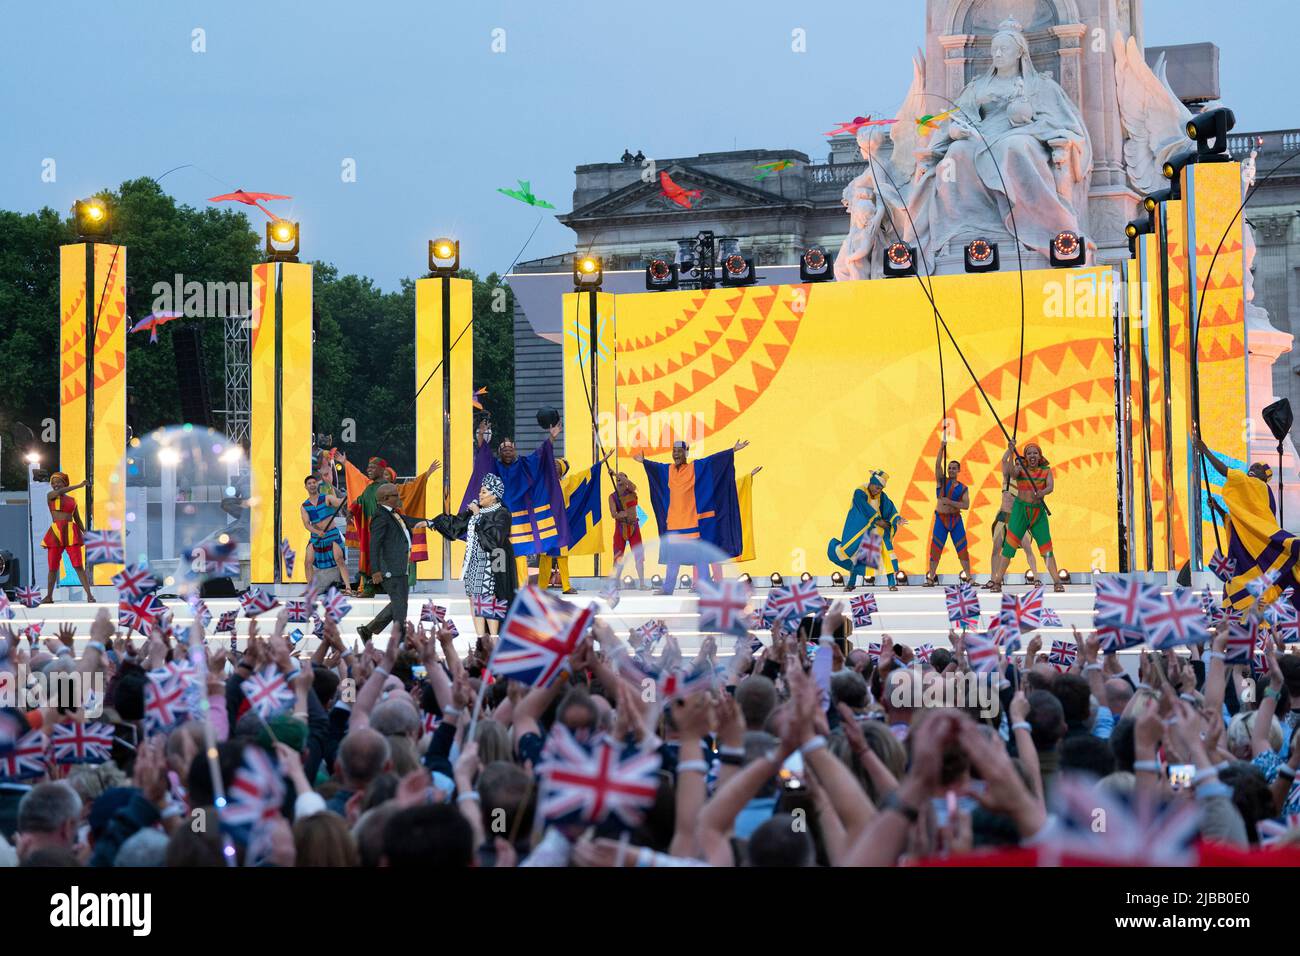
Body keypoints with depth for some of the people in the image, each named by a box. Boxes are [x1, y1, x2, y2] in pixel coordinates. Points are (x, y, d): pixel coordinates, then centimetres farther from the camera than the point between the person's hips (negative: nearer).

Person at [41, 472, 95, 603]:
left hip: (71, 533, 1)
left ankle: (89, 595, -12)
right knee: (53, 567, 3)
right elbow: (59, 492, -15)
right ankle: (49, 596, 17)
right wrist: (79, 485, -16)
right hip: (55, 534, -1)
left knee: (78, 566, -8)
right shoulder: (50, 495, 7)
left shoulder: (72, 500, 15)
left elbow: (78, 519, 18)